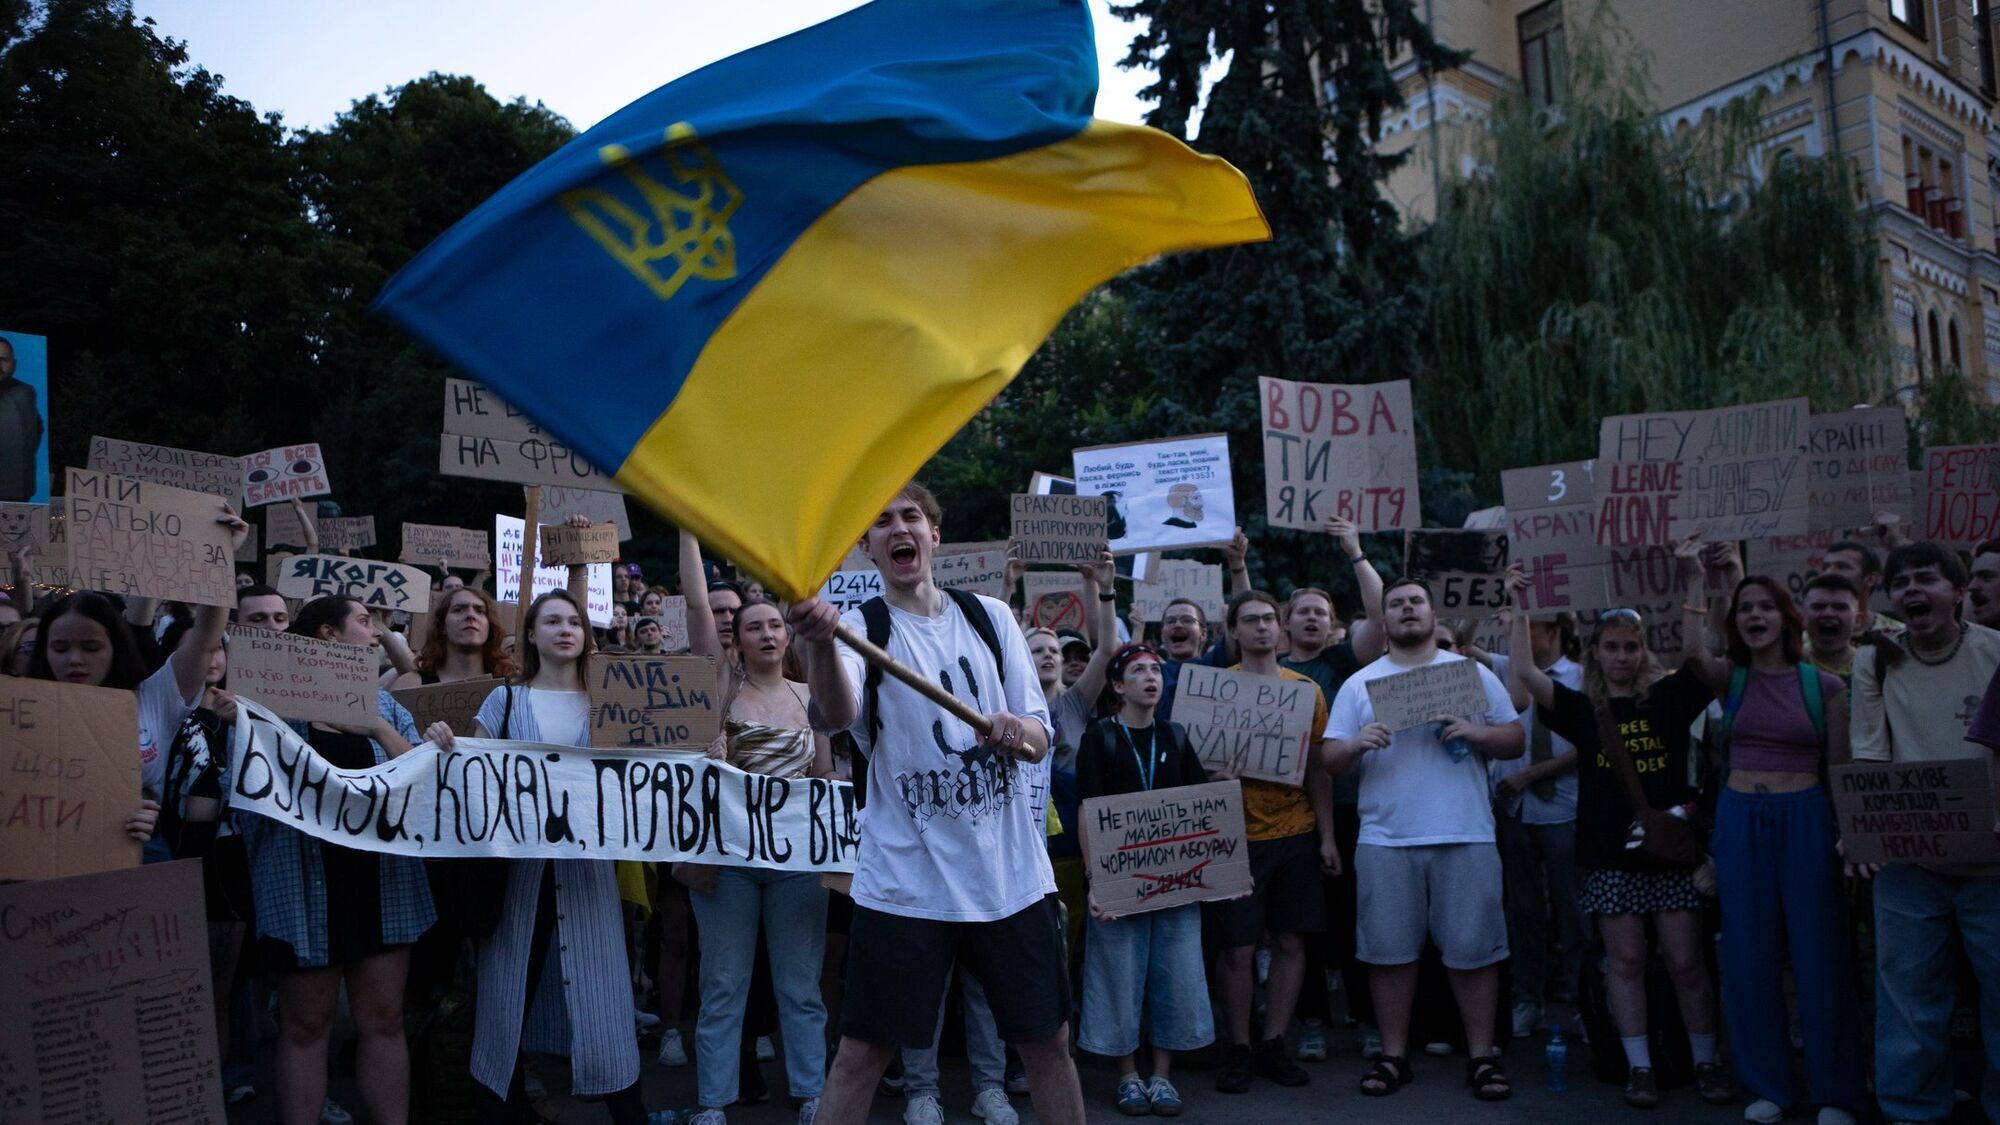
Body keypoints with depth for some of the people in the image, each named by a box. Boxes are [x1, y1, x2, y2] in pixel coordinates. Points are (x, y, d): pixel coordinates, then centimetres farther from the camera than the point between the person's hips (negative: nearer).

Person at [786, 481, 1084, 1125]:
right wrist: (819, 642, -49)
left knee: (1048, 1038, 12)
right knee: (861, 1051, 2)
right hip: (905, 880, -3)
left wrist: (1020, 732, -20)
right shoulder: (859, 627, -4)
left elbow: (1042, 742, 5)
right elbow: (836, 716, -28)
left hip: (1011, 872, 3)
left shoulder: (991, 618, 6)